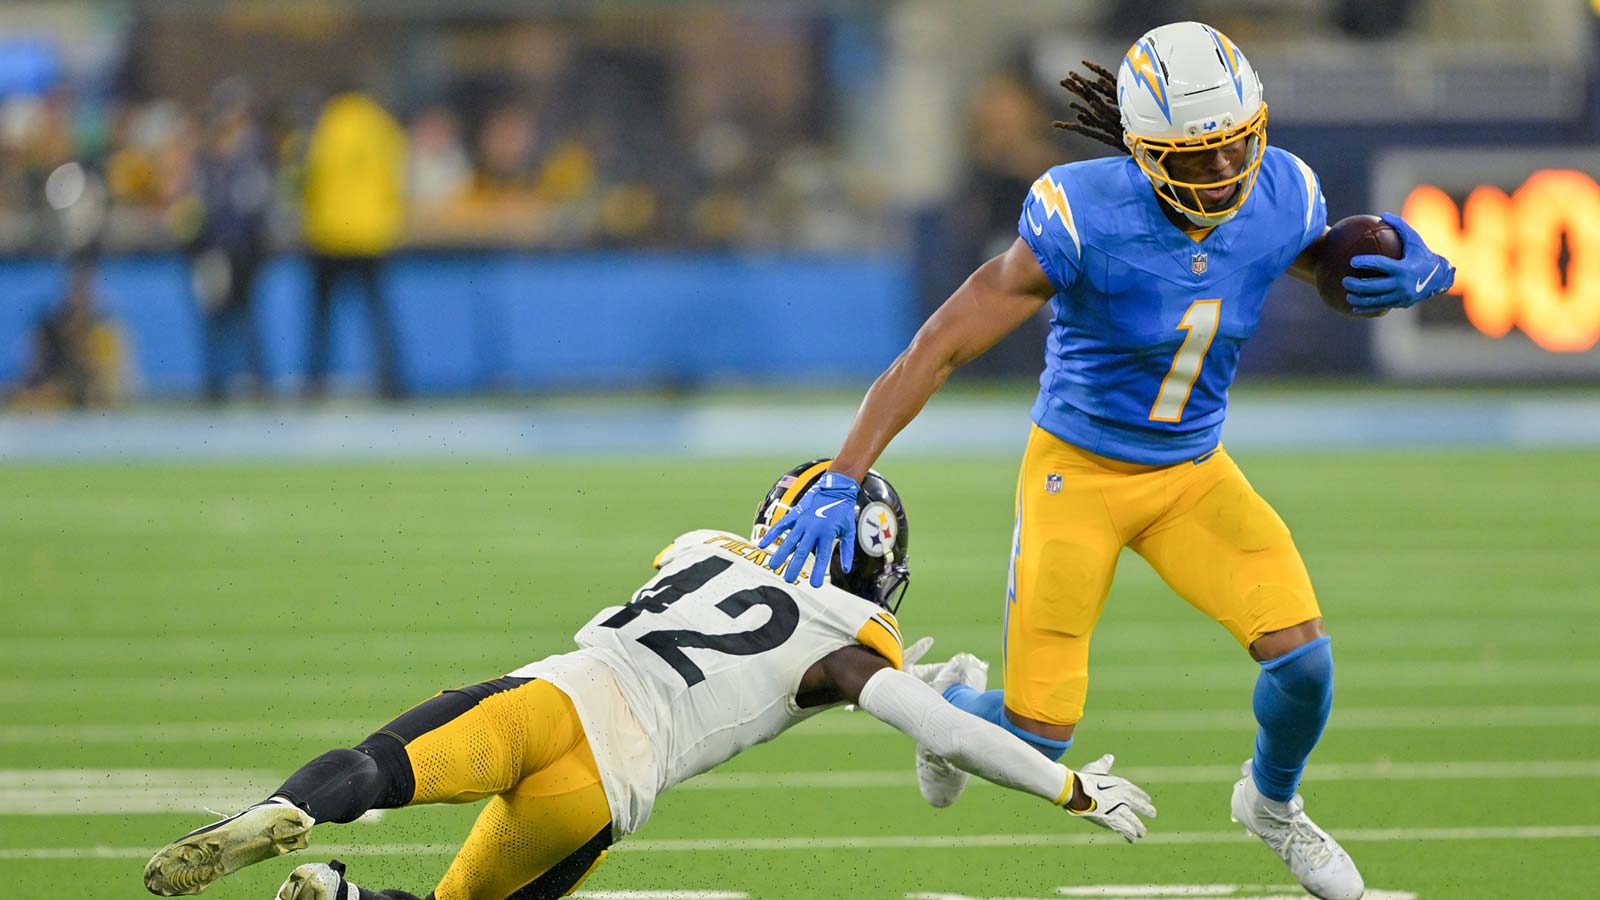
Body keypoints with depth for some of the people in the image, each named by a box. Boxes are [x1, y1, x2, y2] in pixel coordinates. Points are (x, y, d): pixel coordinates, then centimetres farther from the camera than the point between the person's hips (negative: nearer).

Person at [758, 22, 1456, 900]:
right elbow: (937, 349, -25)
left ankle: (1273, 802, 22)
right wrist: (841, 481, -30)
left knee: (1301, 654, -13)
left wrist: (1407, 273, -18)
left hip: (1195, 474, 4)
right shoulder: (1086, 222, -29)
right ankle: (950, 704, 34)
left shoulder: (1279, 202, -14)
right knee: (1038, 737, -6)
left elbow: (1350, 281, 8)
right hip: (1079, 473, -4)